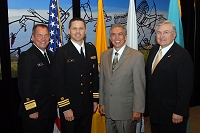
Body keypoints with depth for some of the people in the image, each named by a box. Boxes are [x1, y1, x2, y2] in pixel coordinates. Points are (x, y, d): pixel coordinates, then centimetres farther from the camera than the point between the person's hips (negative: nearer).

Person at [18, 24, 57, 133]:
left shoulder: (50, 55, 11)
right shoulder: (26, 56, -14)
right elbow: (24, 86, -18)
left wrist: (54, 106, 11)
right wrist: (31, 110, -19)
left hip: (50, 110, 8)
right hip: (34, 112, -7)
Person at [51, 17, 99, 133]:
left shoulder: (92, 49, 5)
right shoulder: (62, 52, -11)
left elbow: (95, 75, 10)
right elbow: (59, 82, -13)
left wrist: (95, 99, 8)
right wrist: (65, 108, -15)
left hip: (88, 106, 5)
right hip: (70, 107, -5)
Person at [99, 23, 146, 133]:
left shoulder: (137, 56, -10)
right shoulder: (104, 55, 7)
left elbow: (139, 86, -10)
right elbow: (102, 81, 11)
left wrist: (137, 109, -11)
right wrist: (101, 103, 11)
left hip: (126, 110, -4)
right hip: (108, 109, 5)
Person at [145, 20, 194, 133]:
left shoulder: (183, 55, -16)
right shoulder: (154, 50, 7)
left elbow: (185, 87, -18)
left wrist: (180, 112, -18)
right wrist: (148, 103, 13)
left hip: (171, 112, -7)